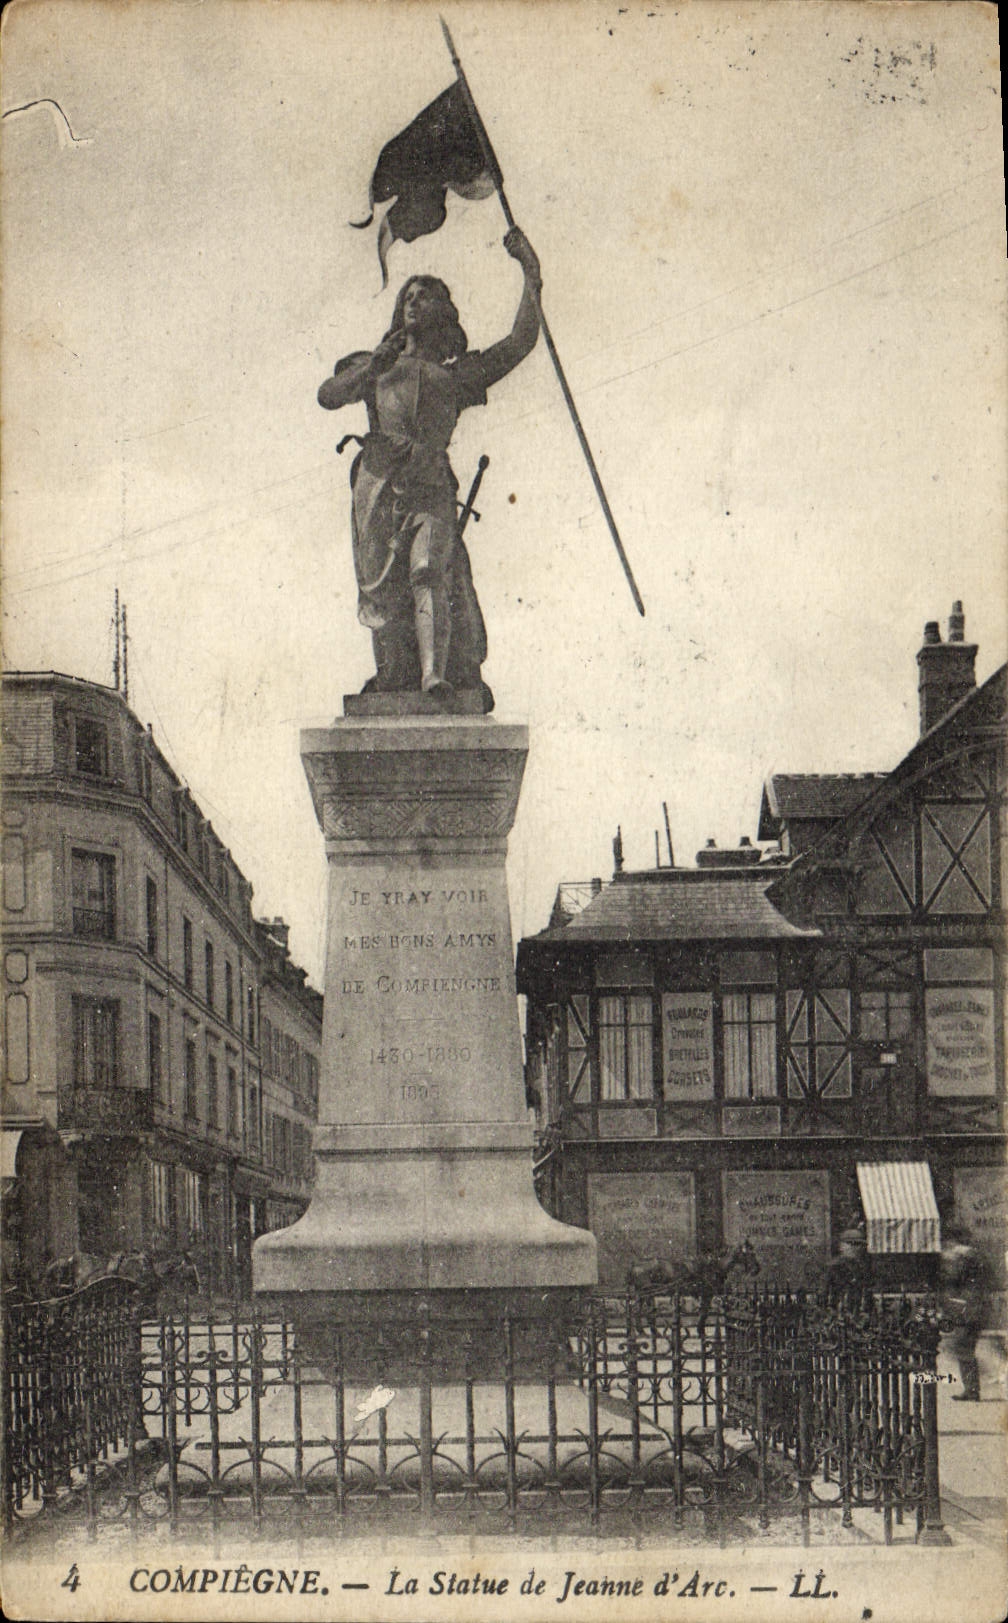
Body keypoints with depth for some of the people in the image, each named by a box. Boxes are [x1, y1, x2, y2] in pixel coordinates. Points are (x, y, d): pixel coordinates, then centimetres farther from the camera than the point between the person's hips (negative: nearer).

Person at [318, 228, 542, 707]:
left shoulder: (459, 372, 26)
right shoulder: (377, 367, 29)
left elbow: (520, 343, 21)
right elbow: (328, 395, 15)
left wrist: (531, 276, 20)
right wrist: (372, 367, 2)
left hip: (430, 483, -2)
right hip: (378, 482, 2)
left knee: (430, 570, -21)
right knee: (380, 585, -8)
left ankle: (437, 676, -30)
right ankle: (392, 674, -4)